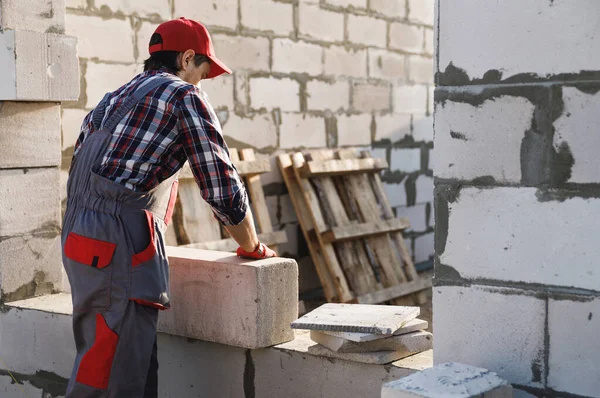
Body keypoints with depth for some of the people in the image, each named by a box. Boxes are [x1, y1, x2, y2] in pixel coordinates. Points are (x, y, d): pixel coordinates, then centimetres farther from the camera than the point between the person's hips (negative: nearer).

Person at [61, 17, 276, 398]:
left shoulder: (113, 100, 23)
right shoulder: (185, 96, -1)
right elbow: (223, 187, -4)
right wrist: (253, 248, 10)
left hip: (80, 240, 9)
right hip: (119, 248, -9)